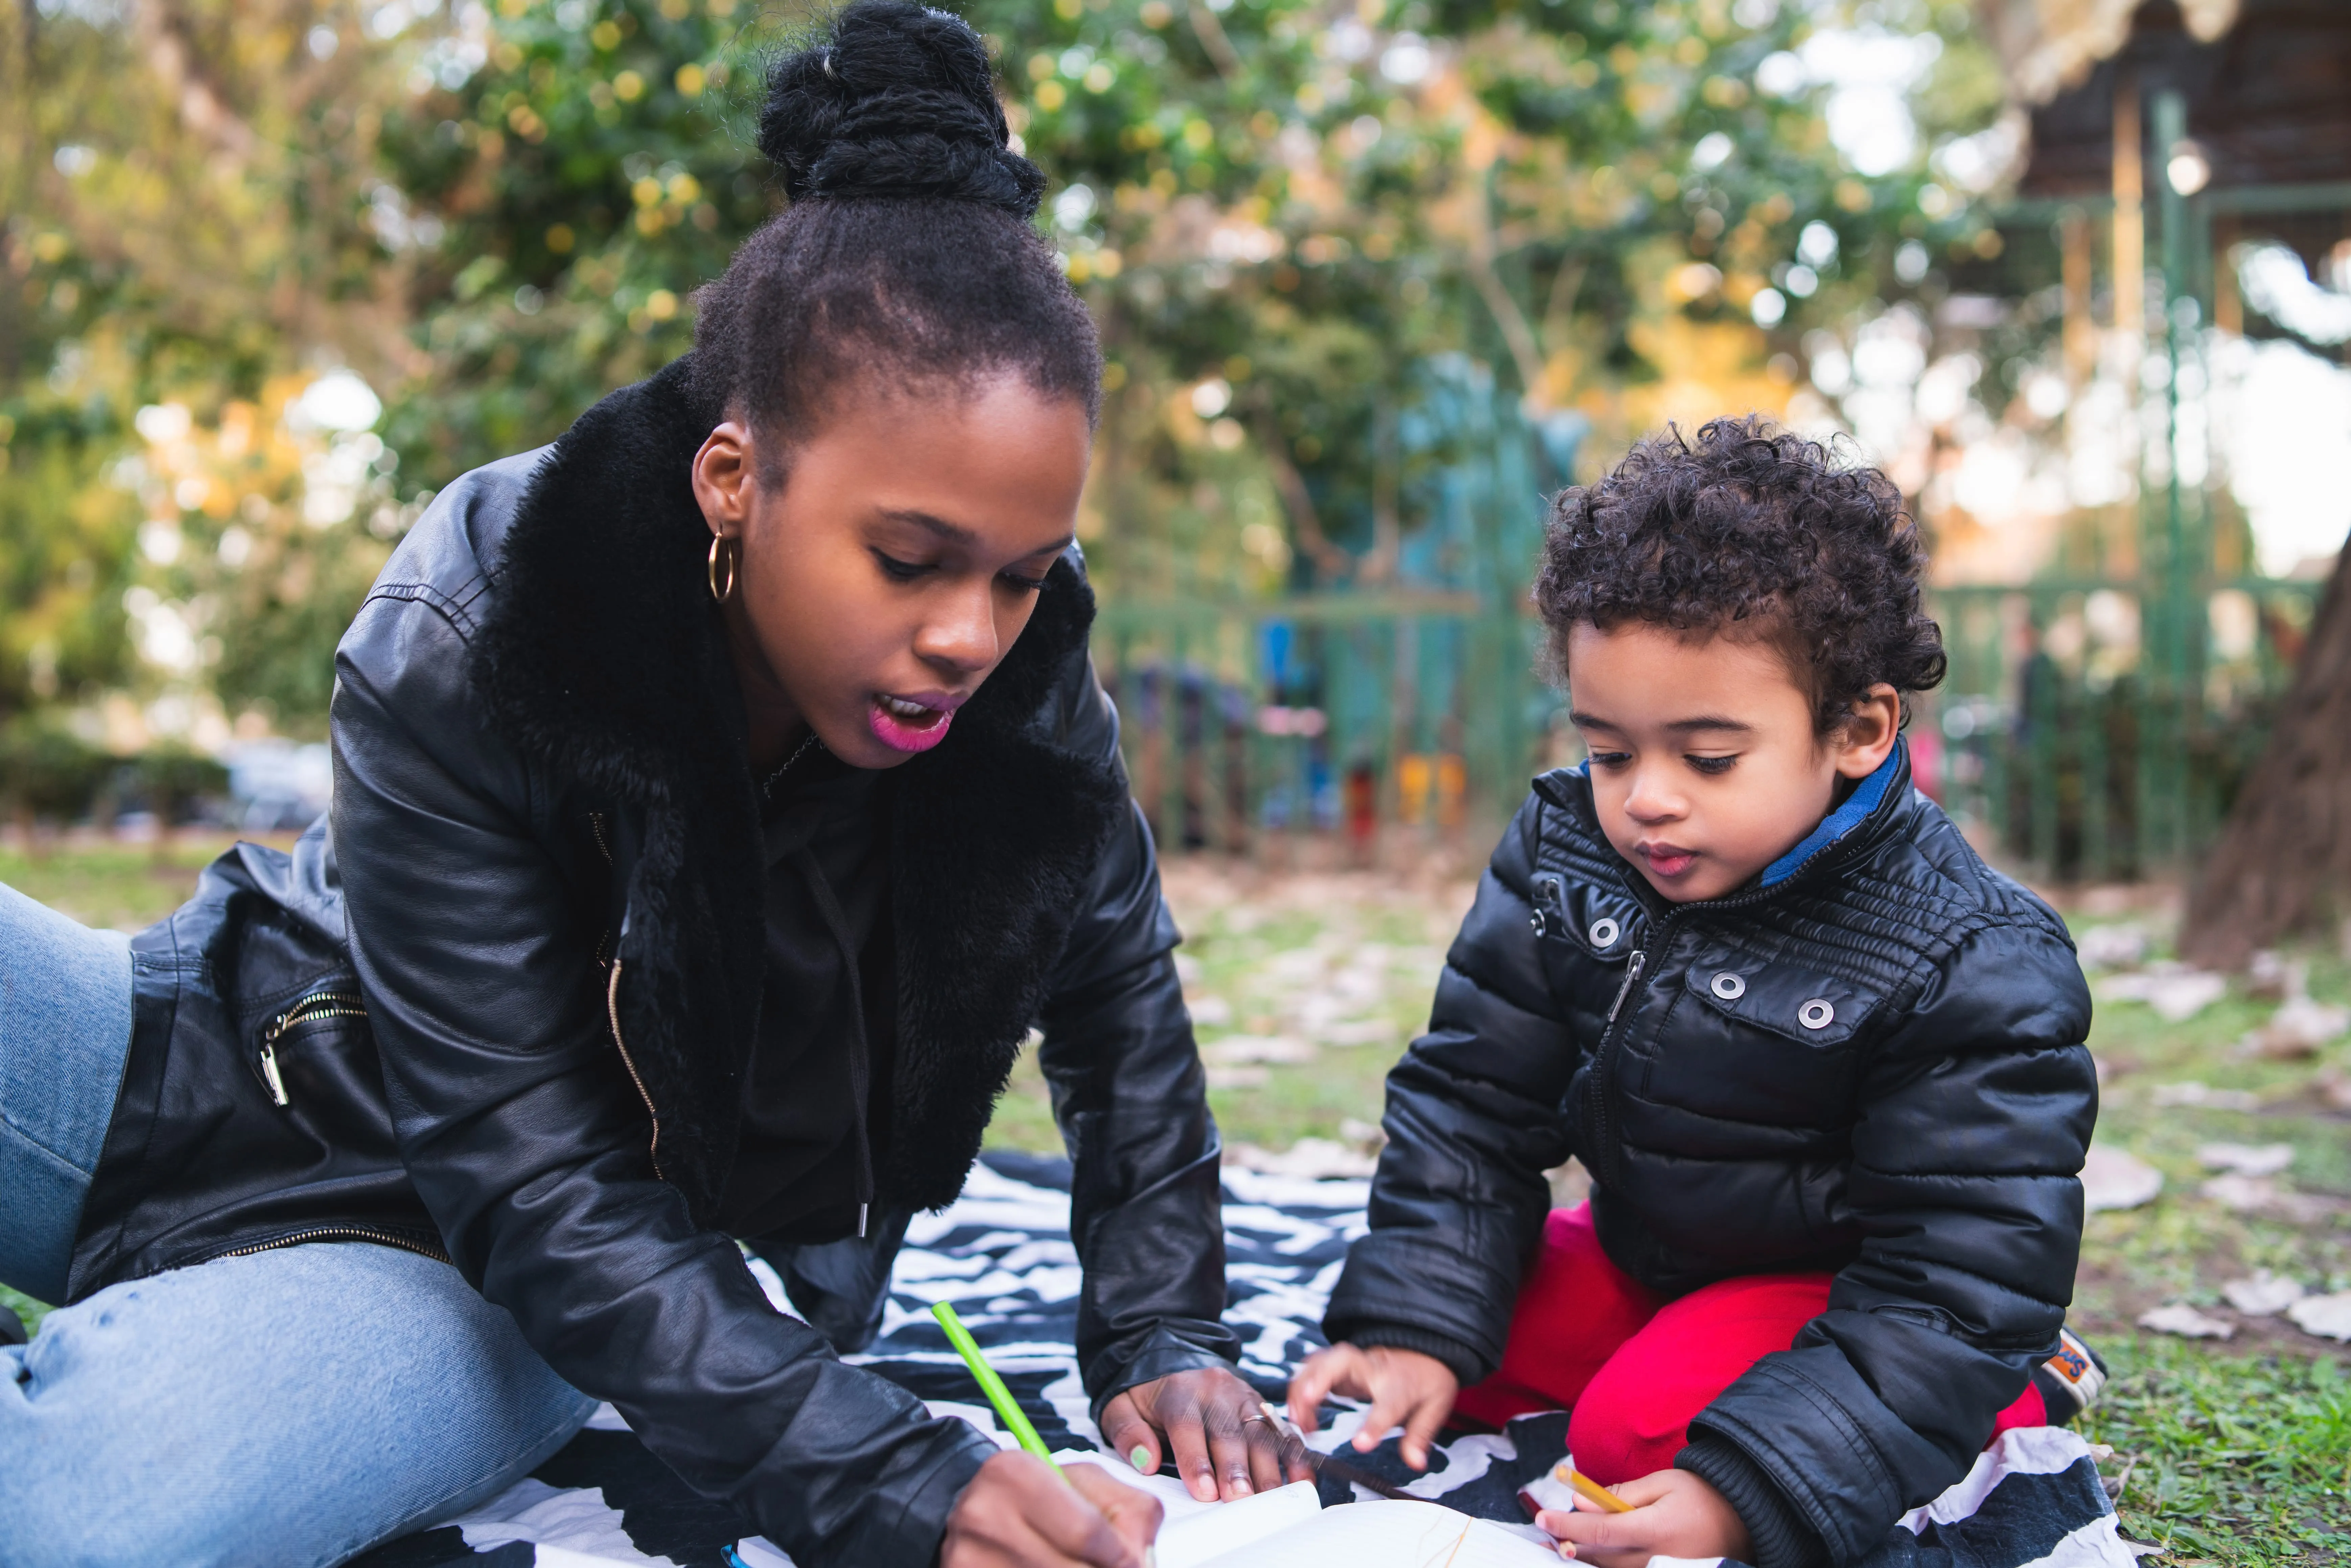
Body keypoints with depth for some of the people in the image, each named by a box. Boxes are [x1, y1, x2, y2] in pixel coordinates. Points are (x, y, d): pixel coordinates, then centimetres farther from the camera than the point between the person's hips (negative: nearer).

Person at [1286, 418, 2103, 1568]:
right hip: (1641, 1249, 6)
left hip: (1835, 1285, -6)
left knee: (1646, 1430, -29)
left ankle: (2020, 1394, -4)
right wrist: (1414, 1329, -18)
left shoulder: (1970, 972, -27)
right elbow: (1472, 1106, -4)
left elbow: (1955, 1284, -27)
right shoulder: (1560, 860, -12)